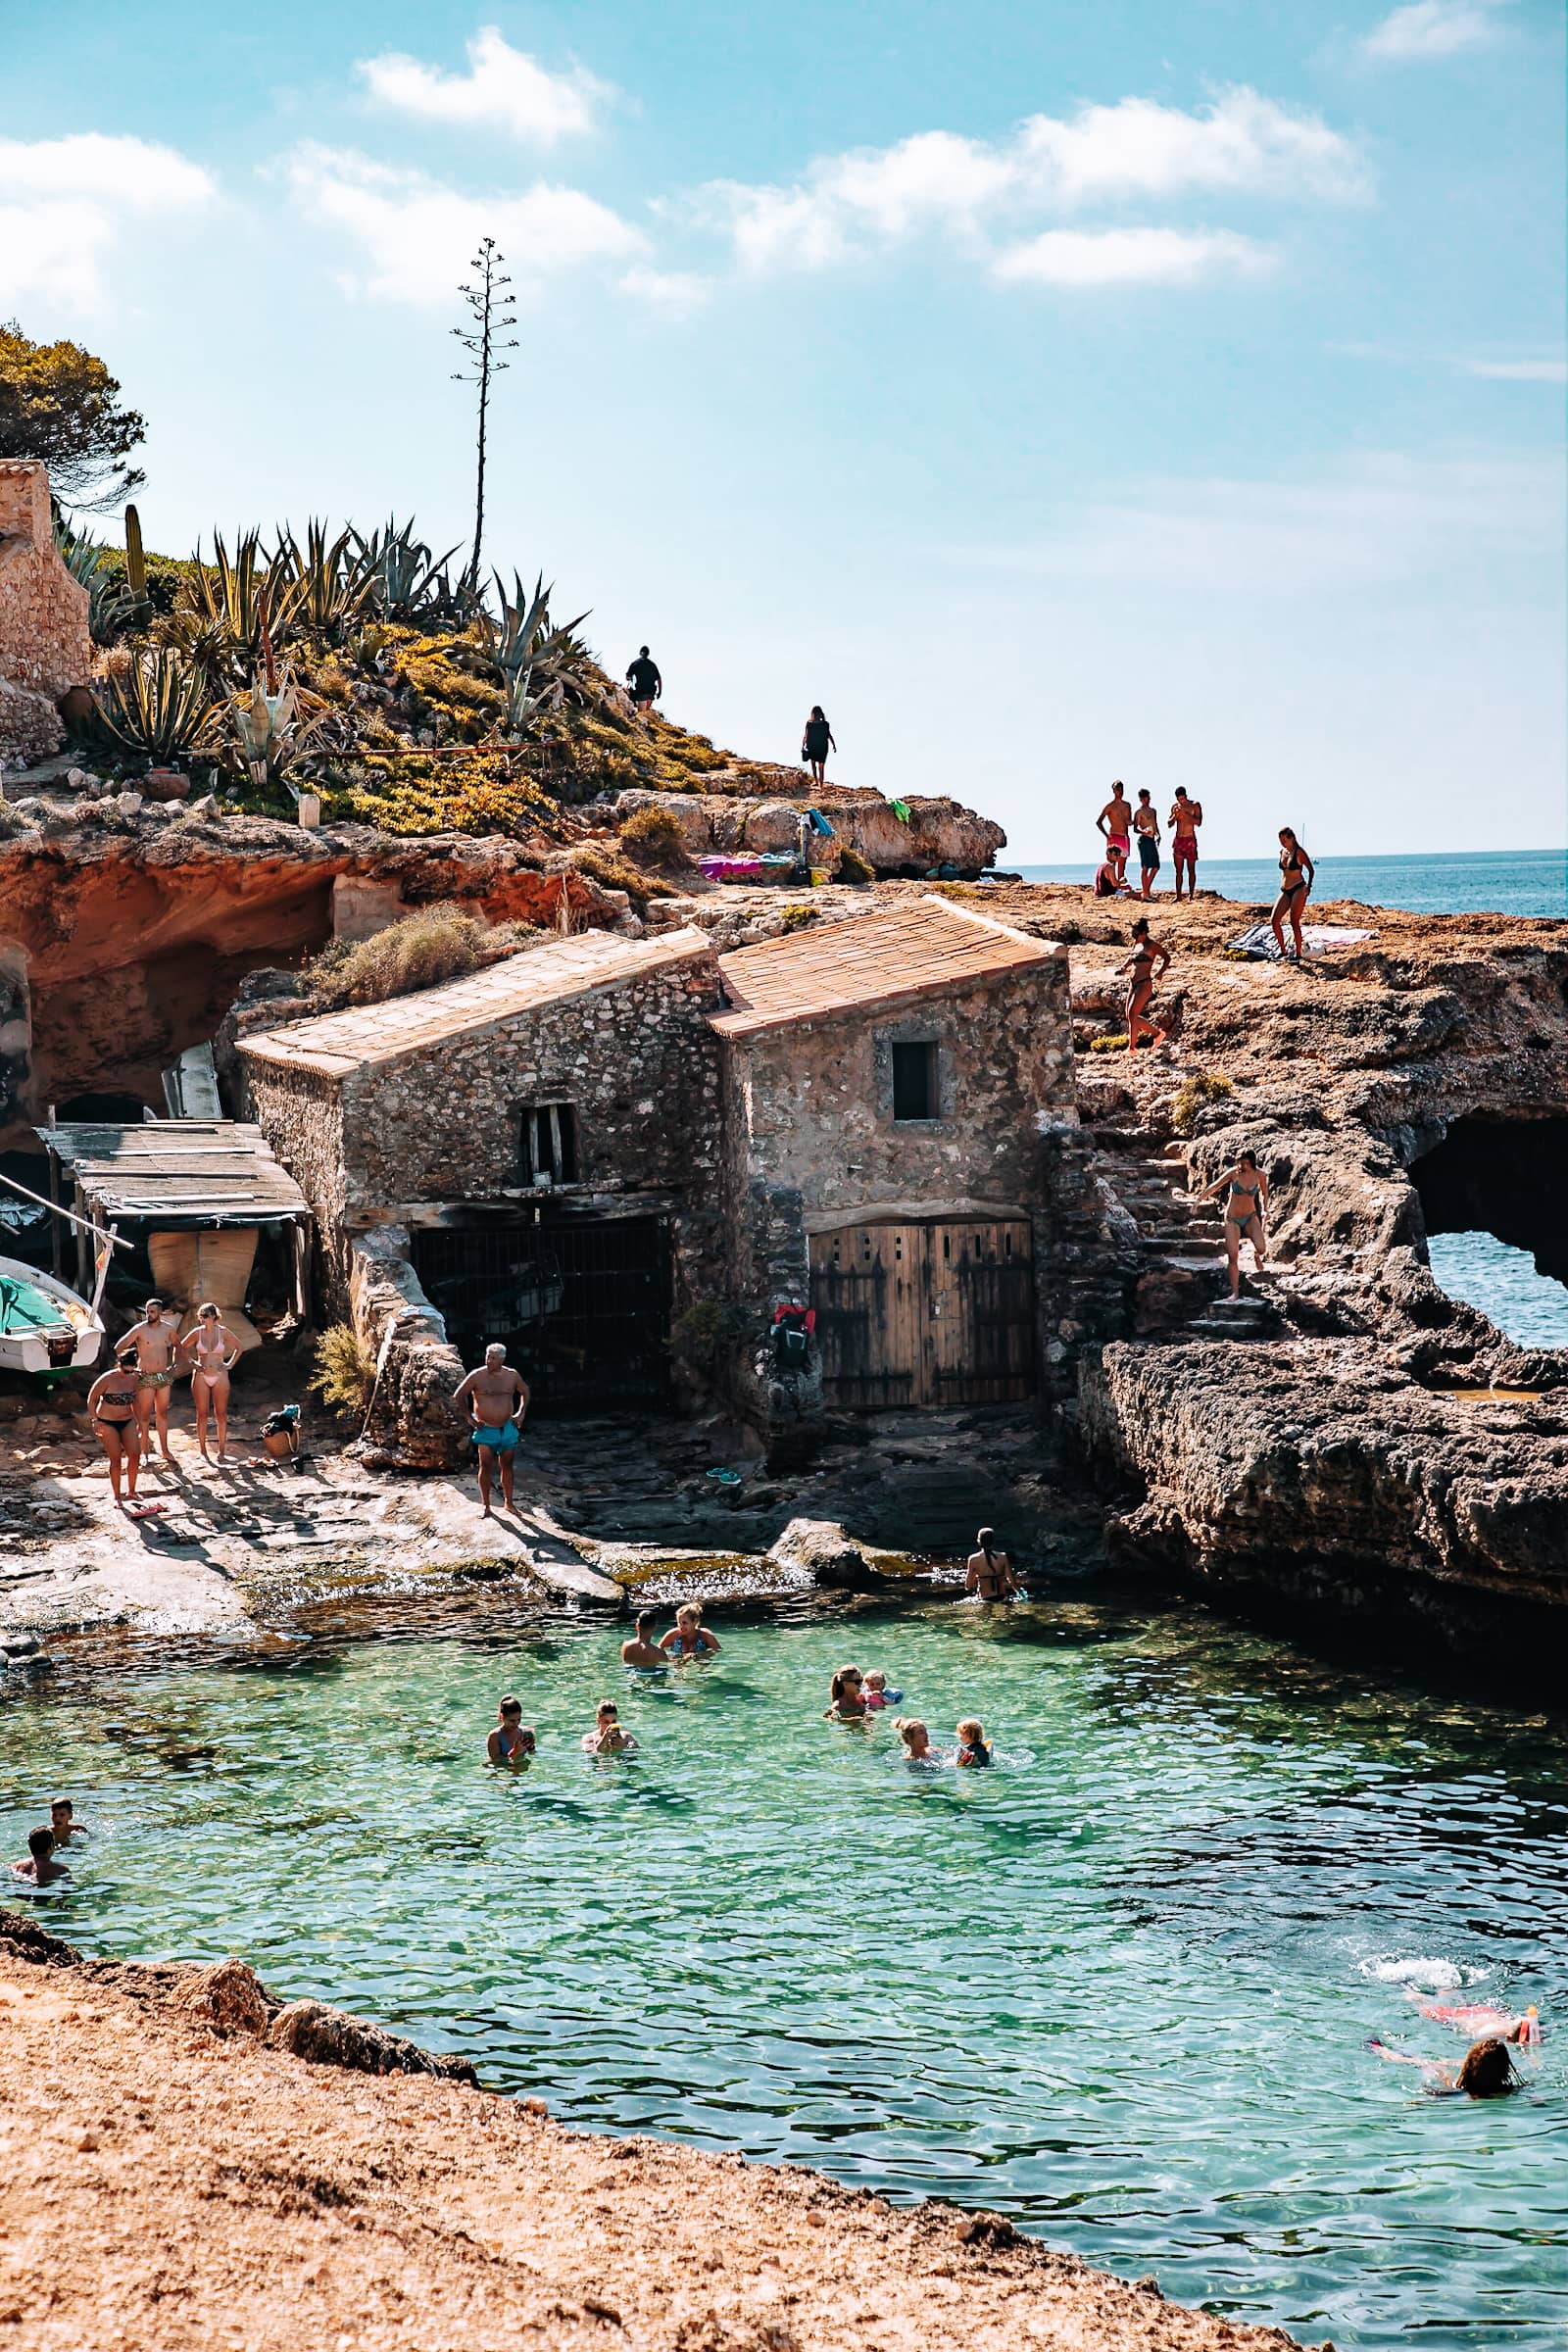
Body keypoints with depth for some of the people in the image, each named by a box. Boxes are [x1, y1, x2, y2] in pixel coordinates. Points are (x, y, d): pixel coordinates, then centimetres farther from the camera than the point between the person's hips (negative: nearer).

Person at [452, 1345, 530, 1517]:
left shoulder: (512, 1376, 1)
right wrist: (469, 1417, -6)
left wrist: (521, 1413, 9)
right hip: (485, 1430, -3)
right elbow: (458, 1396, -3)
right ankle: (486, 1506, 1)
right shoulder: (477, 1376, -9)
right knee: (486, 1466, -5)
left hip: (507, 1428, 3)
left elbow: (525, 1391, 19)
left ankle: (508, 1502, 22)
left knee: (507, 1466, 10)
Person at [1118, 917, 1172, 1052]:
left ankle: (1132, 1047, -9)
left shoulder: (1151, 945, -8)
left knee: (1132, 1014, -15)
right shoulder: (1136, 944, 14)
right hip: (1133, 984, 9)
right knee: (1130, 1016, 8)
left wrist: (1159, 972, -16)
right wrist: (1125, 966, 11)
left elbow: (1166, 957, -4)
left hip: (1144, 984, -9)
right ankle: (1158, 1033, 21)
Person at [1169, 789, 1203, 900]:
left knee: (1191, 869, -4)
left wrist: (1186, 814, -20)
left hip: (1190, 840, -4)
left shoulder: (1195, 805, -1)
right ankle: (1178, 896, 3)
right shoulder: (1175, 807, 10)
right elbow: (1170, 824, 9)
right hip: (1177, 840, 4)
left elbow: (1198, 822, -11)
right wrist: (1175, 816, -10)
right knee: (1178, 870, 2)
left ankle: (1191, 895, -2)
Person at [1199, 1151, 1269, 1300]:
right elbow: (1214, 1187, -1)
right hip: (1232, 1219, 0)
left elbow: (1264, 1193, 11)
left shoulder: (1259, 1175, -9)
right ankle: (1235, 1292, 7)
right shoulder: (1233, 1173, -13)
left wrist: (1265, 1210, 0)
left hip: (1250, 1217, 0)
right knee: (1233, 1257, -5)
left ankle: (1257, 1255, 17)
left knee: (1261, 1248, -22)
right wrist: (1199, 1200, 2)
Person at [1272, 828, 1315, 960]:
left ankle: (1298, 954, -1)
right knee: (1274, 920, -5)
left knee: (1294, 922, -9)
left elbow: (1311, 870, -3)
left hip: (1298, 889, -7)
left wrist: (1309, 885, -12)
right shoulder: (1282, 852, 12)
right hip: (1285, 891, 7)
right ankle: (1283, 951, 6)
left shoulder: (1299, 852, -7)